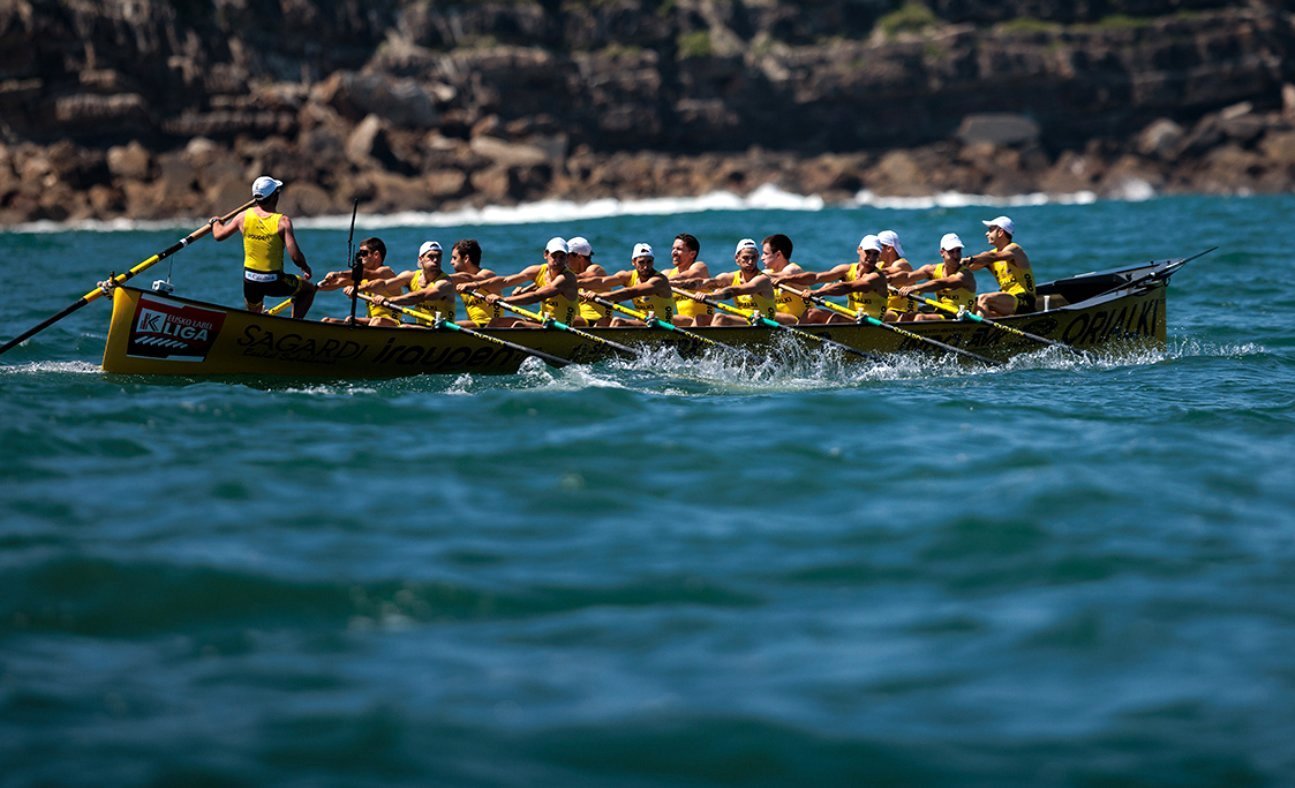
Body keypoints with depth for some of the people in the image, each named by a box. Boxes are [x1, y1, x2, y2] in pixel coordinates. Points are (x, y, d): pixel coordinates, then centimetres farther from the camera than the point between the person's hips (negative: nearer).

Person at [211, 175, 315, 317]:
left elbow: (218, 235, 10)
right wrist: (306, 268, 1)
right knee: (308, 289, 21)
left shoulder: (243, 217, -4)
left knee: (253, 314, 31)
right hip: (274, 283, -4)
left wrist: (215, 222, 33)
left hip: (250, 281, 4)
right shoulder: (282, 221, -17)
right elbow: (296, 257, -20)